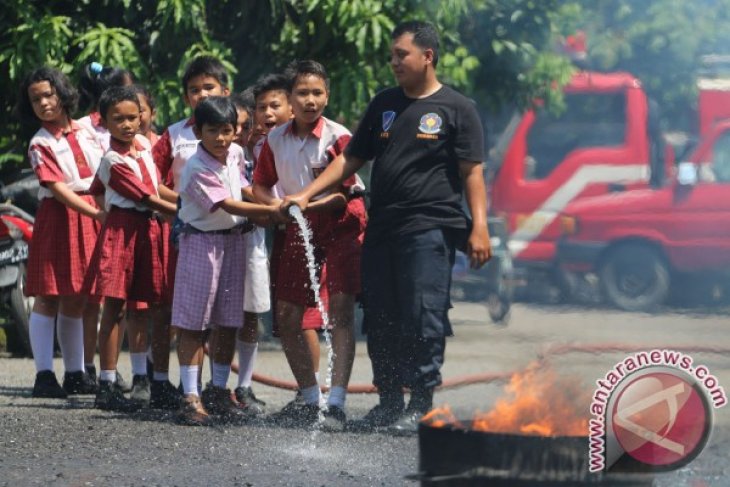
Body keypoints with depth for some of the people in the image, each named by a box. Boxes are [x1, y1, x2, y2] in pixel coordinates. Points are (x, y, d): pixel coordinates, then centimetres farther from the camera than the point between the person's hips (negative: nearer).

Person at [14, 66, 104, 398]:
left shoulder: (88, 130, 9)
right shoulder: (40, 144, -5)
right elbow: (58, 189, -14)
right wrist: (97, 213, -22)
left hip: (90, 216, 5)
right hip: (58, 218, -4)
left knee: (77, 299, 10)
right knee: (48, 297, -5)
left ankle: (75, 374, 15)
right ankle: (44, 375, -5)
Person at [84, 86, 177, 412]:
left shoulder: (144, 144, 11)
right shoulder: (113, 161, -11)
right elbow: (147, 198, -11)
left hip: (153, 229, 7)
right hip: (124, 229, -7)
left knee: (159, 308, 5)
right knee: (114, 308, -7)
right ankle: (107, 387, -7)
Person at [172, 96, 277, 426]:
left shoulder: (235, 153, 3)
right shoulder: (197, 168, -21)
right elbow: (226, 205, -26)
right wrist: (269, 210, -32)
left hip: (234, 239, 7)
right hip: (202, 241, -7)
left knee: (228, 322, 10)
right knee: (192, 322, -5)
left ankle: (219, 390, 20)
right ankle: (191, 396, -4)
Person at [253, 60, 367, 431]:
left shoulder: (337, 137, -16)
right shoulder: (276, 139, -2)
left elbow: (343, 195, -17)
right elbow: (260, 185, 10)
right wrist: (277, 205, -11)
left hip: (342, 222, -5)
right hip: (300, 228, 5)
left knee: (340, 309, -17)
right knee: (286, 316, 5)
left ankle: (336, 403, -21)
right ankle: (310, 398, 20)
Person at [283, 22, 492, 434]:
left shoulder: (457, 109, 2)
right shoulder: (385, 105, 18)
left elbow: (472, 172, -2)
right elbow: (352, 159, 19)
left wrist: (479, 228, -12)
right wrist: (306, 195, 9)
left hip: (430, 231, -6)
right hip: (382, 230, 6)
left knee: (423, 319, -9)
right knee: (381, 321, 5)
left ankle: (421, 405, -3)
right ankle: (389, 403, 14)